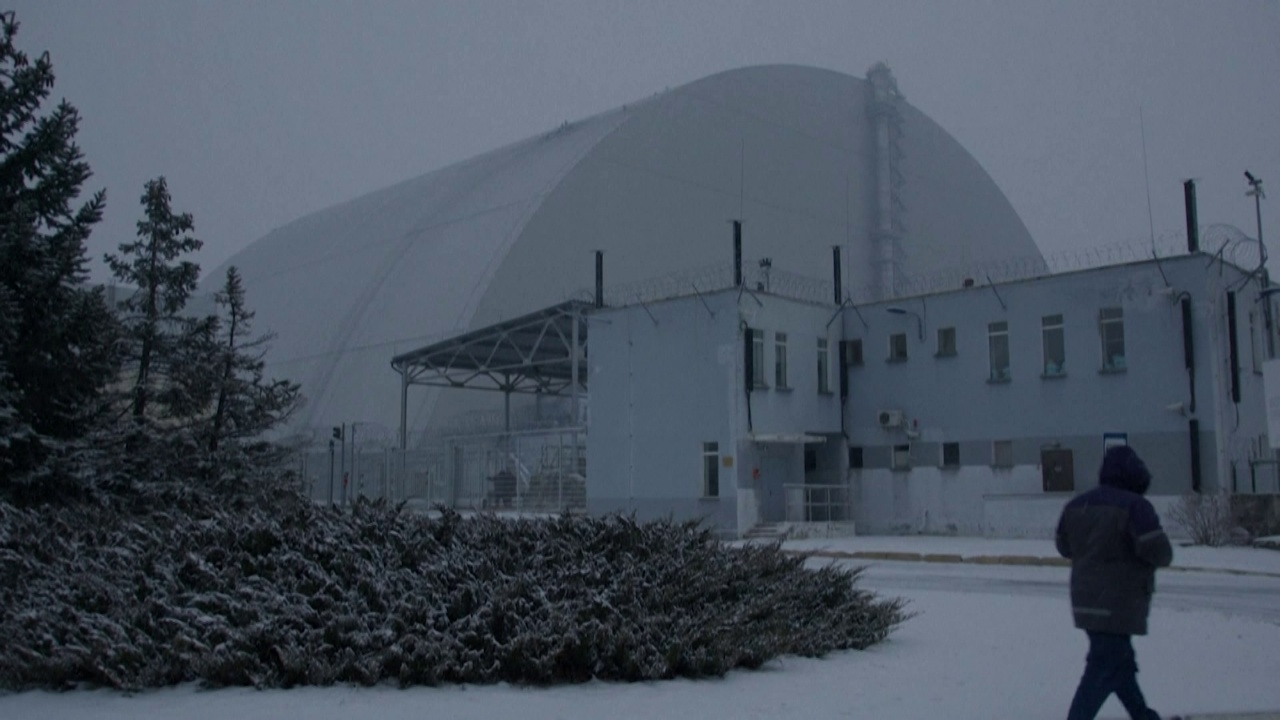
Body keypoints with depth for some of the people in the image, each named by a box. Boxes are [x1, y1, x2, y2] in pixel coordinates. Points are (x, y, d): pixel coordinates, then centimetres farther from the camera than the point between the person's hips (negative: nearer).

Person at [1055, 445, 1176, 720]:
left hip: (1086, 602, 8)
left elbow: (1064, 545, 17)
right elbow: (1158, 550, -20)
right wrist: (1164, 556, 2)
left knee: (1120, 660, 22)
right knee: (1104, 669, -5)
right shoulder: (1135, 506, -15)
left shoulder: (1077, 504, 7)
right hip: (1118, 605, -8)